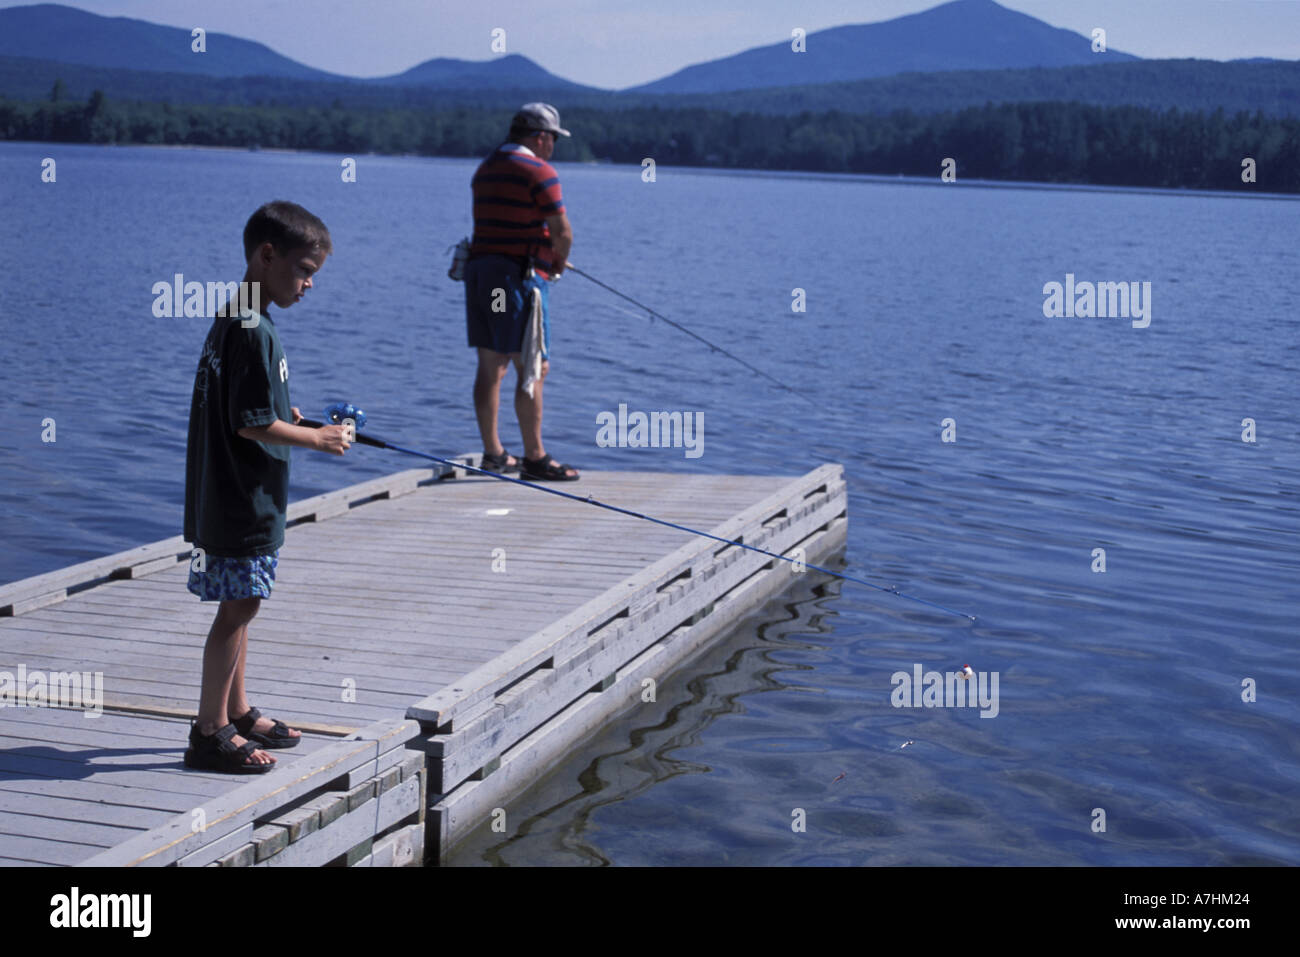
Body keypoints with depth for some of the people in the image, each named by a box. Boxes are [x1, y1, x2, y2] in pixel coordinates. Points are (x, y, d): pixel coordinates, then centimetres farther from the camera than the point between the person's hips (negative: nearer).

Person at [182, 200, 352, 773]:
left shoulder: (232, 322, 12)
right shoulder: (253, 333, -20)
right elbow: (252, 425, -21)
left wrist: (291, 419, 13)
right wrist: (317, 439, -11)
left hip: (235, 498, 10)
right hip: (242, 504, -10)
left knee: (240, 605, 18)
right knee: (237, 608, -3)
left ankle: (237, 713, 29)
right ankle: (210, 733, 4)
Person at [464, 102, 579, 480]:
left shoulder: (485, 169, 16)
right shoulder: (540, 172, -10)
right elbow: (562, 231, -13)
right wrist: (560, 261, 9)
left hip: (479, 269, 8)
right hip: (519, 276, -8)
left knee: (490, 367, 11)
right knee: (532, 370, -4)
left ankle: (493, 454, 16)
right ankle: (534, 457, -3)